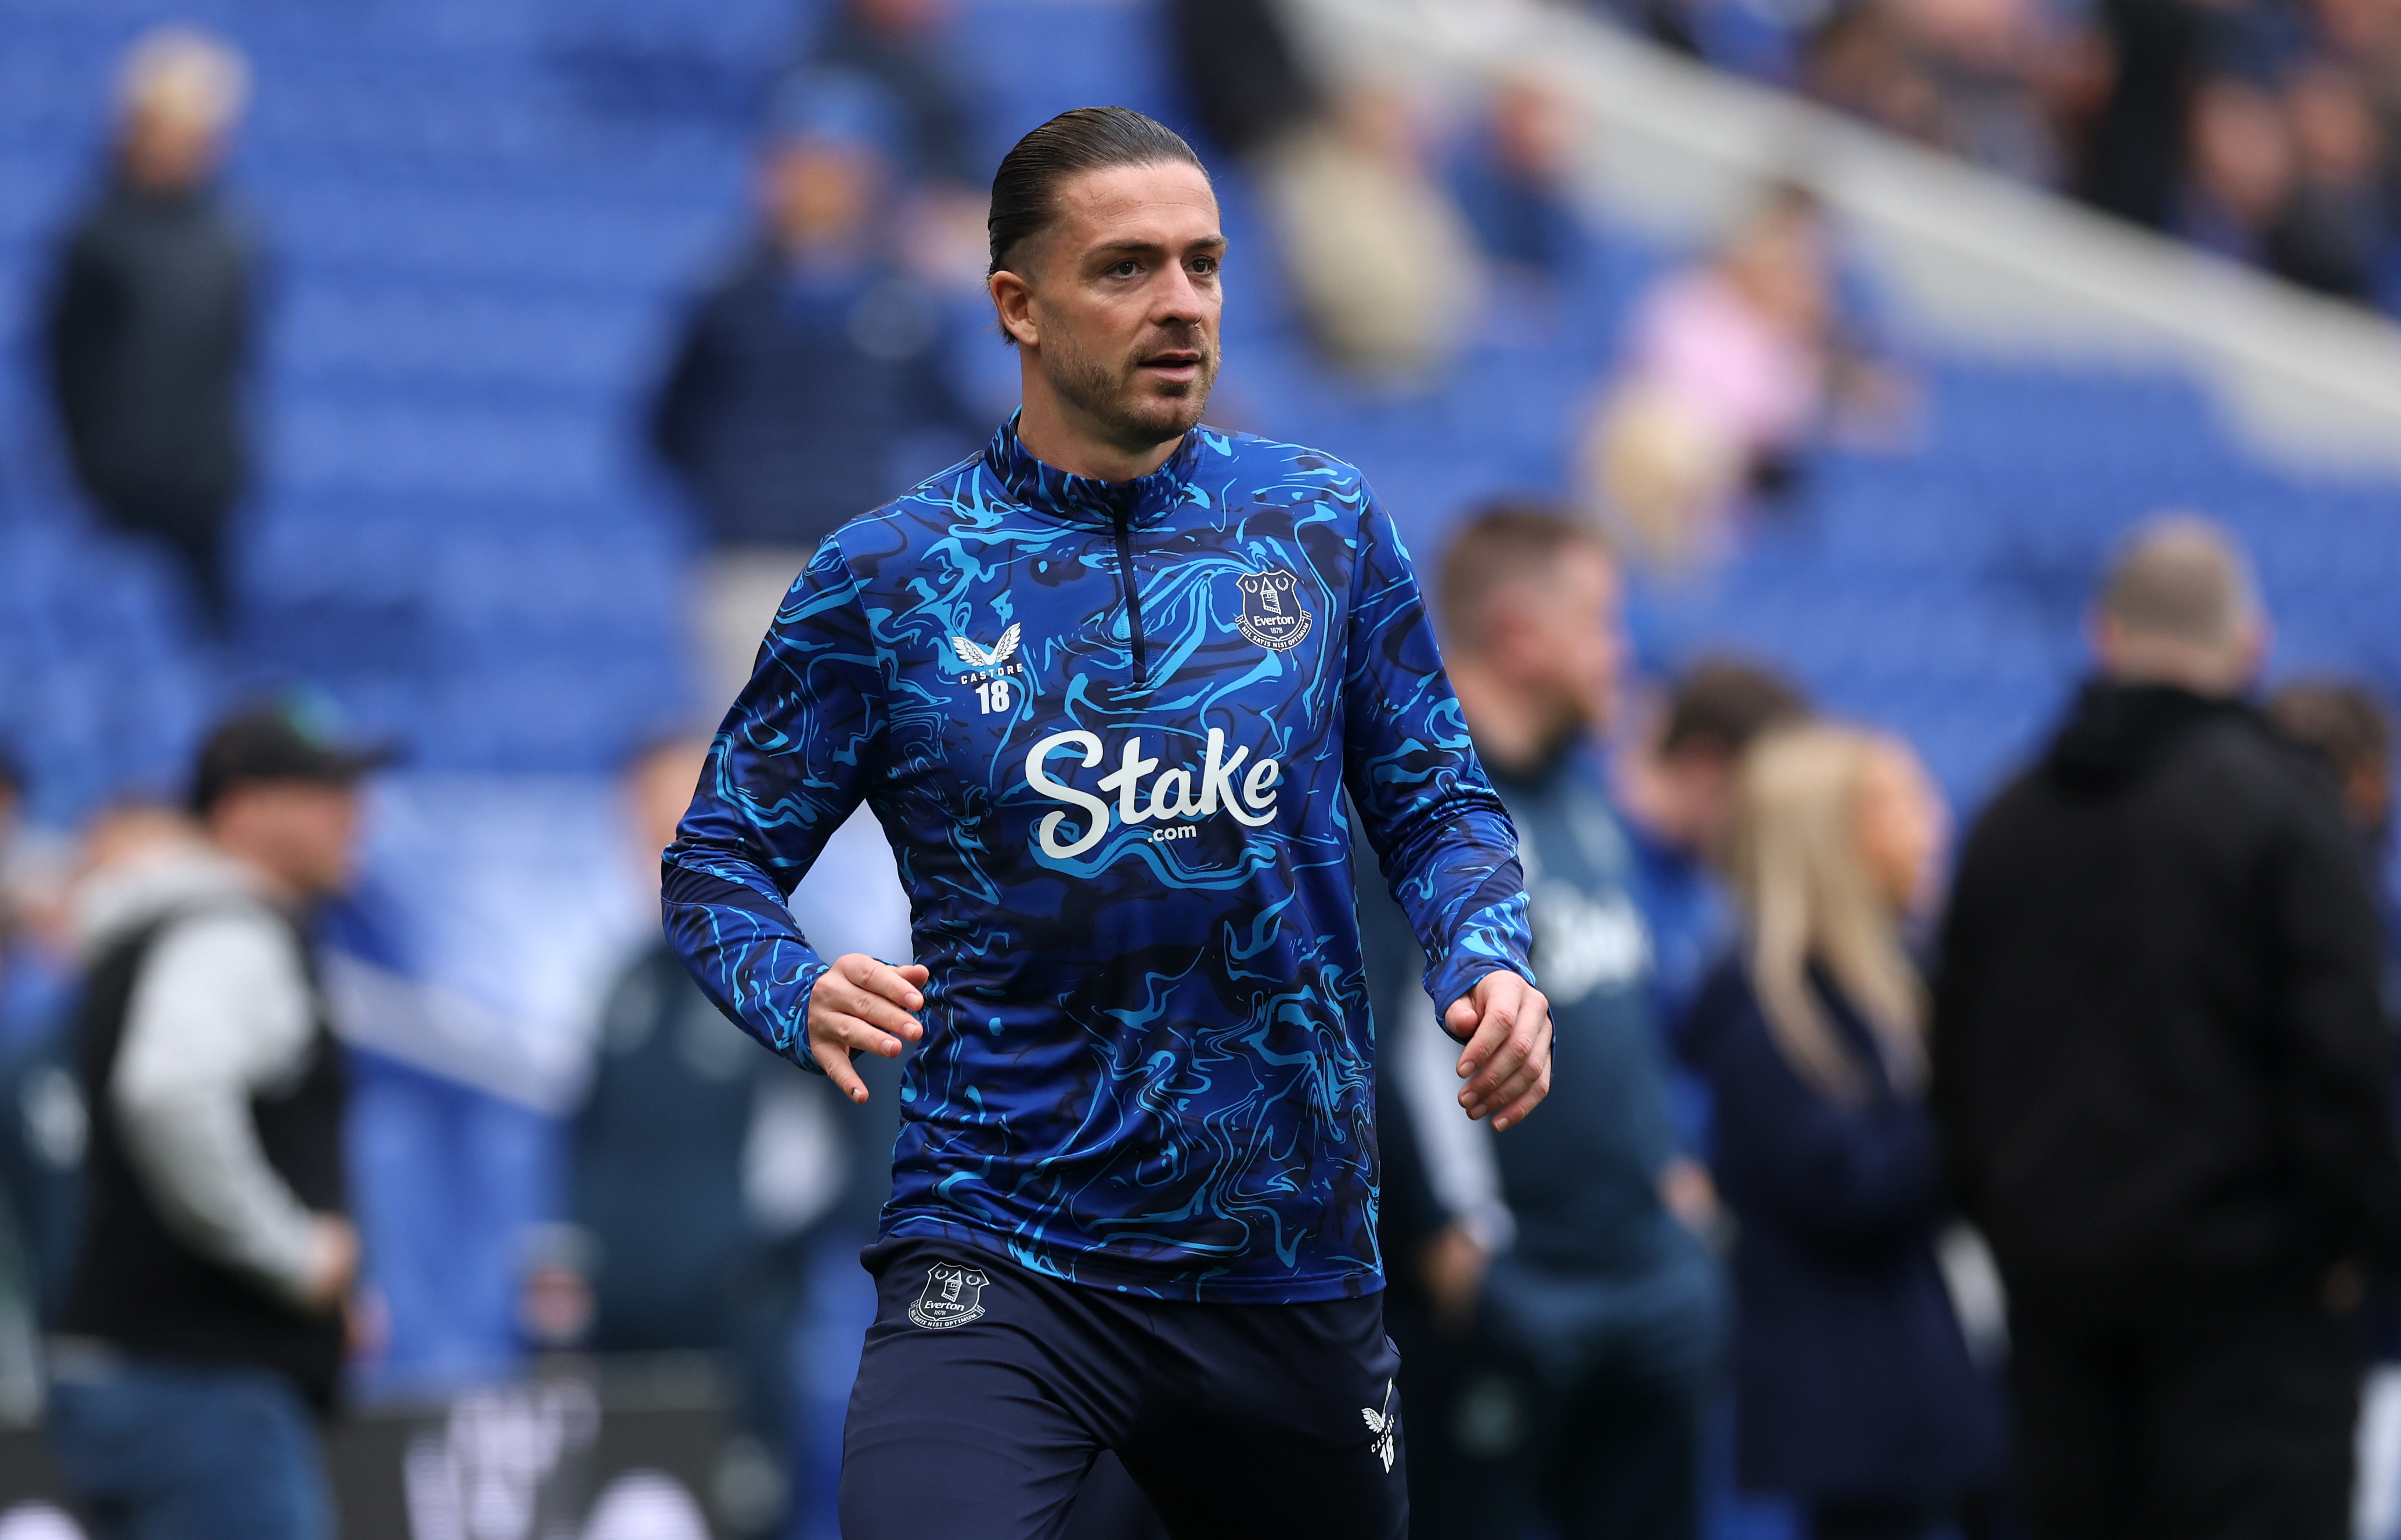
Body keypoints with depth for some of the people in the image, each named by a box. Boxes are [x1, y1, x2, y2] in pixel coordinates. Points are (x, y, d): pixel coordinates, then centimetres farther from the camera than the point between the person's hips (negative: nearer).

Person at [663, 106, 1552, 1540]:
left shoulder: (1322, 527, 4)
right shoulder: (890, 577, -2)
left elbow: (1437, 802, 12)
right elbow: (721, 859, 4)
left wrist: (1490, 967, -8)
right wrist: (804, 995, -17)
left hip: (1293, 1260, 3)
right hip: (997, 1255, -3)